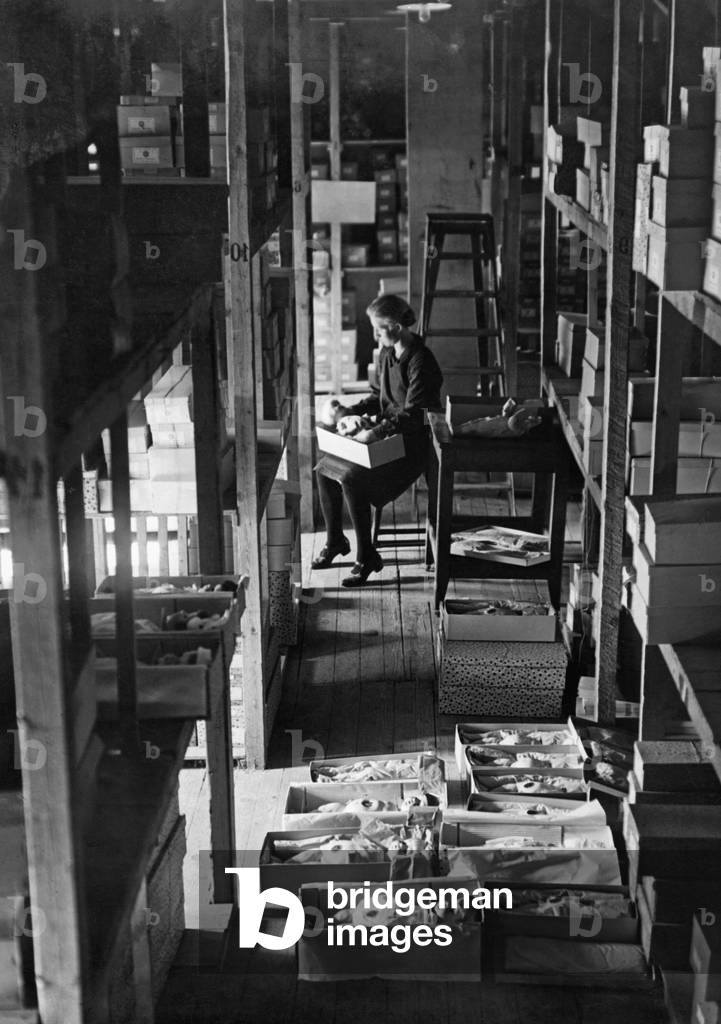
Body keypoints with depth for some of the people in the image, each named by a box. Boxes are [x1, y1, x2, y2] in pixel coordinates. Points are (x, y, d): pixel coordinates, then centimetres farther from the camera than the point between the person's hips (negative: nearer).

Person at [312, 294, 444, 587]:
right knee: (324, 469, 1)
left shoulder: (420, 361, -19)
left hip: (413, 445, -9)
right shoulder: (387, 355, 9)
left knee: (351, 479, -27)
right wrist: (347, 413, 4)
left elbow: (412, 415, -24)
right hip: (387, 436, 9)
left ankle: (366, 558, -13)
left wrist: (373, 434, -28)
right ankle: (335, 540, 19)